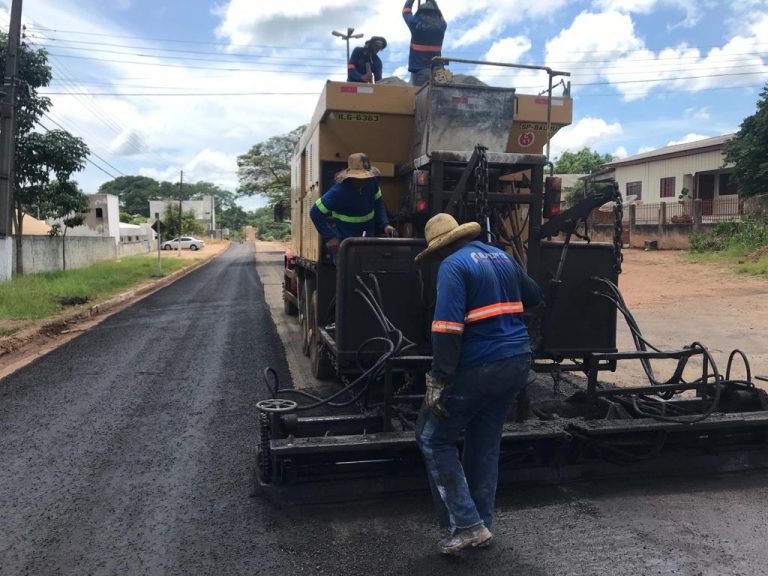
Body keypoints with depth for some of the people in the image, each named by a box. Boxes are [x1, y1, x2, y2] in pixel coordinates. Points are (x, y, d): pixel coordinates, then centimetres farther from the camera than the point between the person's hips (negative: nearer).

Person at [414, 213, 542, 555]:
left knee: (434, 439, 6)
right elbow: (533, 296, 29)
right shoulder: (502, 257, 13)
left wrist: (437, 382, -20)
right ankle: (483, 524, 25)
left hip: (479, 368, -8)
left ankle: (467, 525, 6)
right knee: (486, 443, 17)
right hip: (516, 362, 8)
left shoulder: (453, 266, -11)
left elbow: (447, 328, -22)